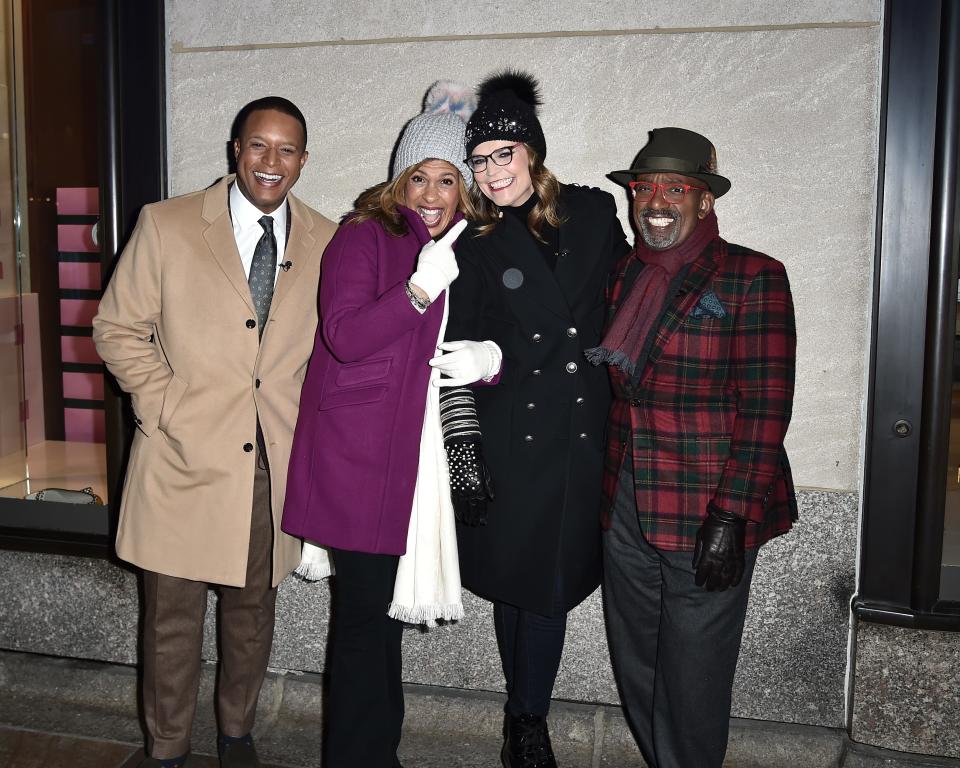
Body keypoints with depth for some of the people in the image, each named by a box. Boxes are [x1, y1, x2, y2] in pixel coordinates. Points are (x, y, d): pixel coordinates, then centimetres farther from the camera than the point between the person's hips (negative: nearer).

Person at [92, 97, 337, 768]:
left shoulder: (327, 243, 4)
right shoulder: (166, 225, -1)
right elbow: (118, 327, 3)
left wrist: (309, 415, 2)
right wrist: (167, 405, -6)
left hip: (276, 464, 2)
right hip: (185, 457, -2)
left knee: (253, 612, 16)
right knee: (172, 618, 9)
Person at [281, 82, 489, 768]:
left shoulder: (464, 250, 15)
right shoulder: (365, 236, -5)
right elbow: (345, 336, -17)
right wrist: (419, 288, -27)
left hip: (420, 454, 6)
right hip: (360, 453, -6)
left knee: (381, 608, 15)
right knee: (366, 609, -1)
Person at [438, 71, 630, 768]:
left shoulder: (595, 212, 5)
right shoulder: (475, 246, 1)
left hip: (588, 440, 1)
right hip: (514, 444, -1)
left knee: (552, 588, 7)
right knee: (517, 586, 10)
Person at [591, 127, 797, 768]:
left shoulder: (753, 279, -8)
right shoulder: (625, 277, 10)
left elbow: (765, 408, -12)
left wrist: (730, 518, -17)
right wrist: (610, 489, 8)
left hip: (707, 517, -5)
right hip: (627, 510, 6)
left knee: (692, 684, 5)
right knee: (637, 673, 17)